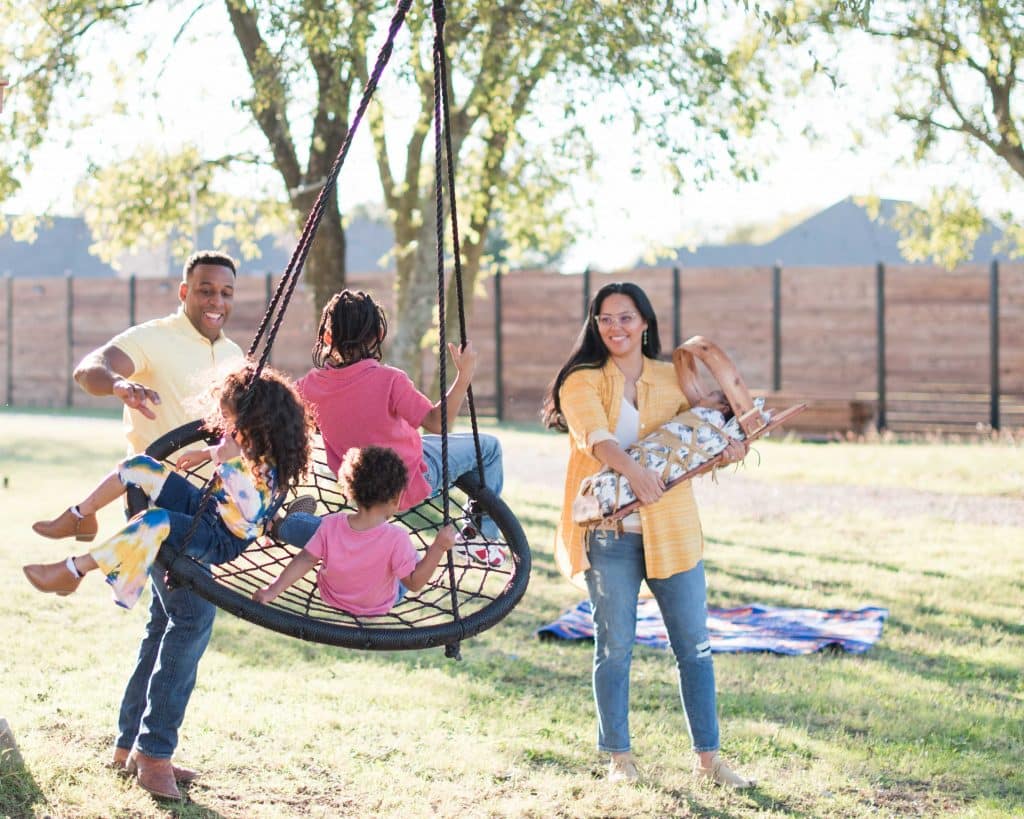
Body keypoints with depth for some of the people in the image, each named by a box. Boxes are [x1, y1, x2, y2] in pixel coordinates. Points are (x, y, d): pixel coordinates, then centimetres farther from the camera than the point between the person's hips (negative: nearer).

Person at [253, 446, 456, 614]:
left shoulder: (331, 525, -26)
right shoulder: (396, 539, -34)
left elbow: (305, 560, -22)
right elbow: (414, 583, -27)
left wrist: (272, 590, -16)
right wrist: (439, 547, -31)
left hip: (331, 597, 2)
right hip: (379, 607, -2)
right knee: (412, 555, 25)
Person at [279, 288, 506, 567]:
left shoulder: (312, 384, -12)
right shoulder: (388, 380, -26)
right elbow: (438, 422, -30)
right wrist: (465, 375, -28)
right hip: (412, 480, -5)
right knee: (487, 448, 14)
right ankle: (482, 534, 21)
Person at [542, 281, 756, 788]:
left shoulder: (672, 379, 10)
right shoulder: (581, 381, 0)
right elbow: (594, 434, -18)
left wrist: (731, 444, -15)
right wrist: (632, 470, -37)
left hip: (671, 530, 3)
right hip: (608, 531, -3)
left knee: (694, 646, 4)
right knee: (614, 647, 4)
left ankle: (707, 757, 14)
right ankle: (619, 757, 17)